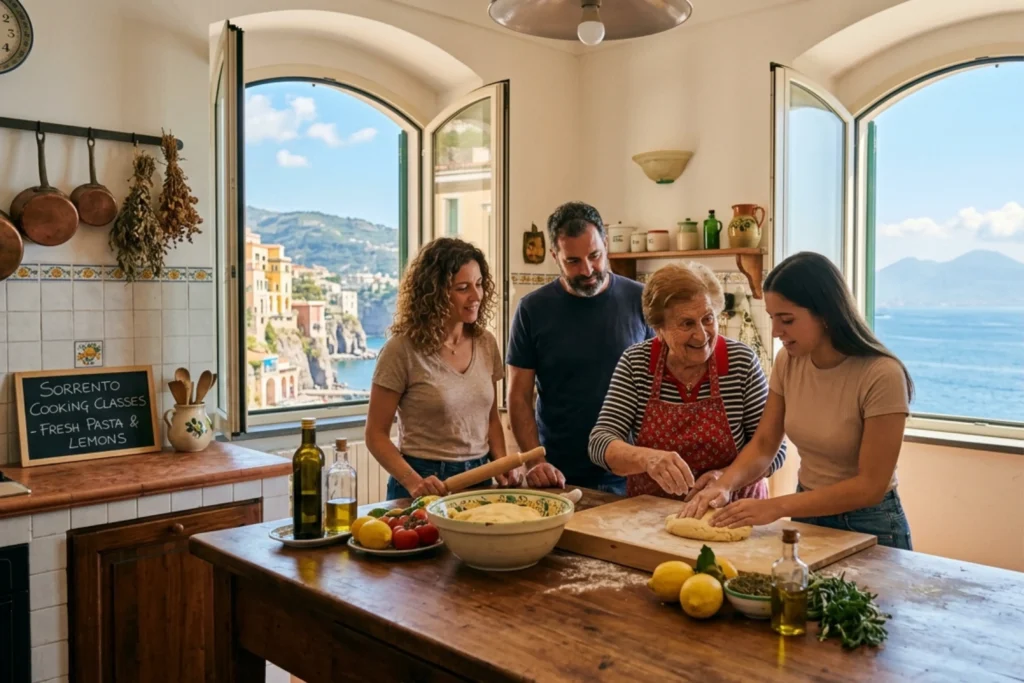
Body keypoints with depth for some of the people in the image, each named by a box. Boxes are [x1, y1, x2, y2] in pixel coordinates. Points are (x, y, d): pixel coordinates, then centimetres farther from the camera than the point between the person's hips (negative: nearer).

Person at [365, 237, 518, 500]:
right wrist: (412, 481, -22)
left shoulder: (486, 343, 2)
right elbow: (376, 434, -9)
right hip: (427, 482, -4)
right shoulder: (402, 350, -13)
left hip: (479, 479, 5)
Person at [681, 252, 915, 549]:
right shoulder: (788, 361, -8)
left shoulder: (882, 376, -24)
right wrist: (724, 485, -18)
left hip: (868, 527, -4)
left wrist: (776, 507, -26)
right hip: (807, 517, 5)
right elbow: (764, 443, 1)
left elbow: (870, 486, -22)